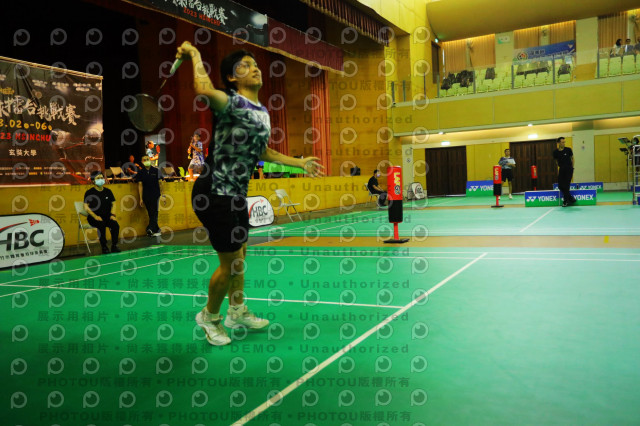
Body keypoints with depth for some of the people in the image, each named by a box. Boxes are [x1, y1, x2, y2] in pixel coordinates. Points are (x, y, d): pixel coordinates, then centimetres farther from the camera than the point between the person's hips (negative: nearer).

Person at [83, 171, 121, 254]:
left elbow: (113, 203, 16)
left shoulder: (108, 191, 12)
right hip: (94, 217, -3)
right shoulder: (89, 192, 0)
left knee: (115, 225, -26)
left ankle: (114, 246, -14)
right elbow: (86, 207, -5)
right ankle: (104, 247, -25)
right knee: (101, 225, -35)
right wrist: (95, 216, -17)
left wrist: (113, 214, -2)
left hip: (107, 216, 4)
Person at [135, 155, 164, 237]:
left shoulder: (156, 171, 4)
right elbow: (140, 185, 3)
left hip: (155, 195, -1)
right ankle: (156, 230, 13)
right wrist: (141, 198, -1)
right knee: (150, 214, 5)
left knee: (154, 213, -12)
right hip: (146, 196, 1)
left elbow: (159, 182, 7)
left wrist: (162, 194, 2)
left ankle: (150, 229, -20)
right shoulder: (141, 172, 4)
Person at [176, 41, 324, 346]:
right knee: (230, 262, 0)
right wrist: (195, 55, -23)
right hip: (215, 193, -9)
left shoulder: (263, 112, 10)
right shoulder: (231, 103, -16)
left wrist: (301, 163, 25)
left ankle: (237, 312, 40)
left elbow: (263, 152, 23)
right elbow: (204, 90, -40)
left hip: (237, 194, 9)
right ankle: (209, 316, 25)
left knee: (239, 254, 20)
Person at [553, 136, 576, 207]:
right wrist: (559, 167, 4)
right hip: (561, 170, 3)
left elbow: (572, 158, 7)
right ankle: (571, 198, 15)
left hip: (569, 170, -3)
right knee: (560, 186, -2)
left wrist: (572, 168, 2)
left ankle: (566, 201, 5)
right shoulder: (556, 152, 0)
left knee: (566, 185, -6)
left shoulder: (568, 150, -4)